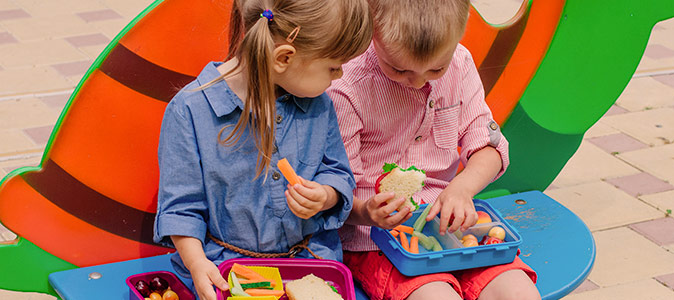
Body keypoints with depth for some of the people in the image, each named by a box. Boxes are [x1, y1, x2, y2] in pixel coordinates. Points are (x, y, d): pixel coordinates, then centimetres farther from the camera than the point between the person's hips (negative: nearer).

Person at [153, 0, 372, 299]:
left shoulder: (318, 105, 1)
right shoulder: (189, 110, -13)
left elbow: (337, 173, 10)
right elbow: (180, 204, -7)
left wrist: (324, 197, -13)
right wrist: (197, 263, -18)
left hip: (310, 252, 3)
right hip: (226, 261, -3)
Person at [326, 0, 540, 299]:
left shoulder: (459, 64, 1)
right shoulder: (346, 90, -16)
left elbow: (489, 146, 5)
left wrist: (462, 187, -16)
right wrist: (365, 212, -34)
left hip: (448, 219, 4)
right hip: (373, 237, -4)